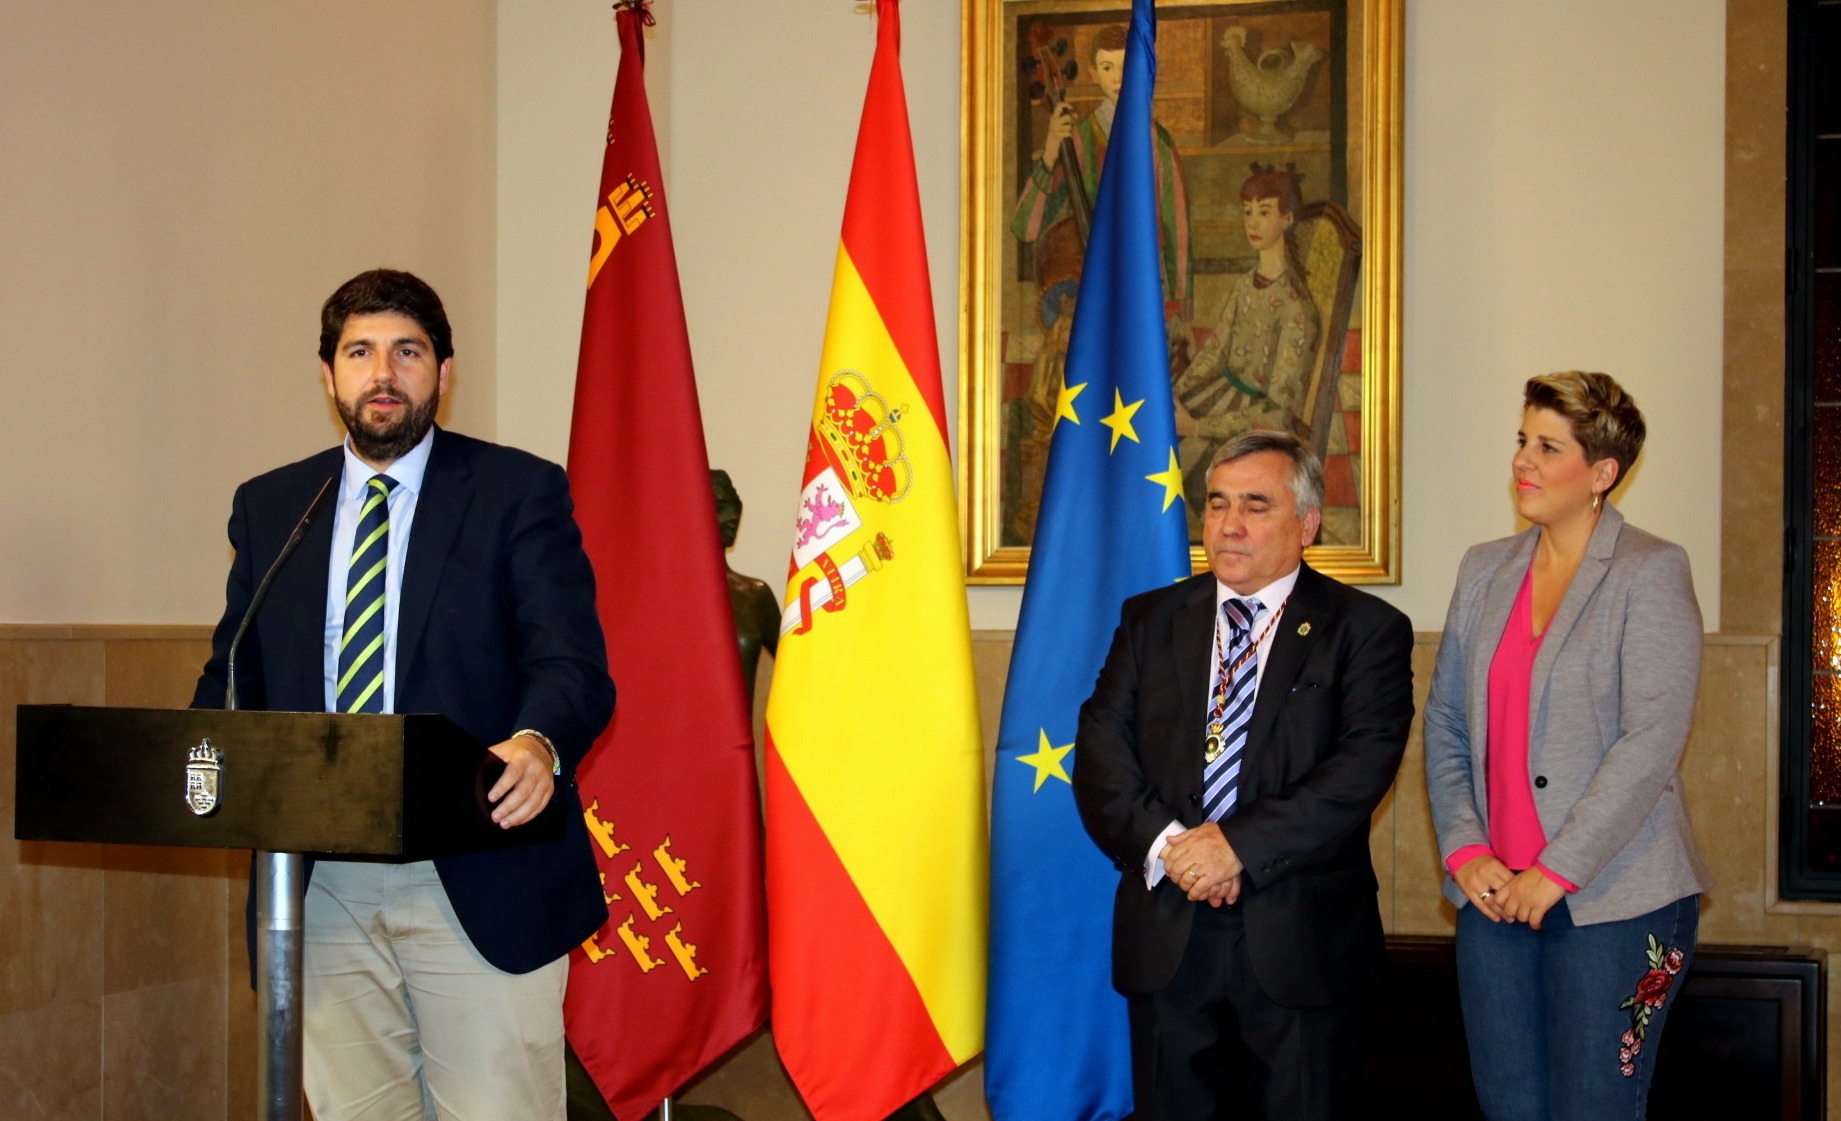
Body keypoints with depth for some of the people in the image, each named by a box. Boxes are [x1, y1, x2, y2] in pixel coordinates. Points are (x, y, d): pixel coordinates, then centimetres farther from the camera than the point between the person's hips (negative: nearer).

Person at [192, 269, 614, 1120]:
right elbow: (236, 672, 17)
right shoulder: (268, 506, 14)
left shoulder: (520, 492, 1)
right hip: (319, 883, 4)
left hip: (479, 881, -4)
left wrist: (537, 744, -31)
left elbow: (574, 663, -8)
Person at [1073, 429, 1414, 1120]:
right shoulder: (1150, 620, 11)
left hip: (1301, 937, -2)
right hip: (1166, 932, 3)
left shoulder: (1365, 630, 1)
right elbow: (1101, 748, 3)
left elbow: (1364, 763, -12)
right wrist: (1162, 842, -15)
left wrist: (1241, 845, -20)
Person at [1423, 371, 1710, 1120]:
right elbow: (1444, 722, 13)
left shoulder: (1651, 572, -5)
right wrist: (1464, 850, -1)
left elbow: (1653, 740, -14)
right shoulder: (1485, 569, 12)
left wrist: (1558, 871, -15)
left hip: (1611, 900, -5)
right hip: (1494, 893, 5)